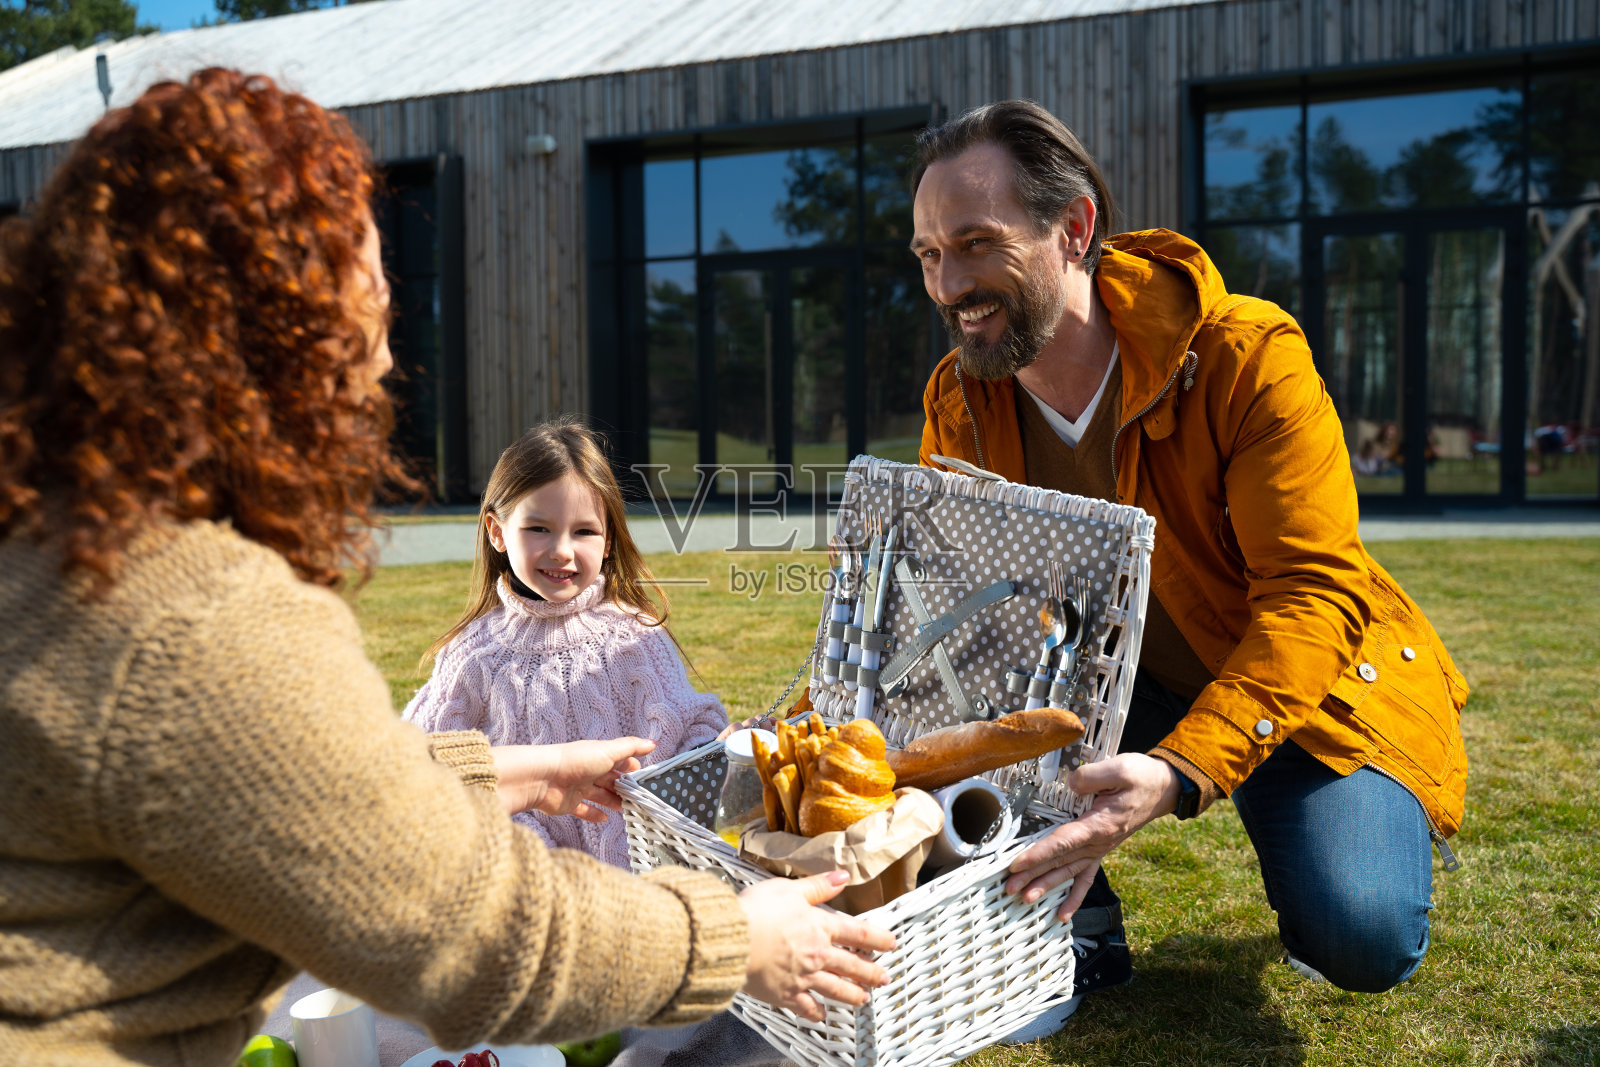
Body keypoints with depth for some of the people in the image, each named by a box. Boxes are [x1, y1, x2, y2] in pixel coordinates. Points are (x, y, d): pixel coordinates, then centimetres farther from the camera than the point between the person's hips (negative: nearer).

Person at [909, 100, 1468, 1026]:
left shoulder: (1247, 356, -24)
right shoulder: (959, 404, -8)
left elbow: (1314, 599, -29)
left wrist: (1181, 772, -44)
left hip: (1312, 684, -3)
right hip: (1121, 684, 4)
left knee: (1362, 940, -25)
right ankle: (1081, 924, -1)